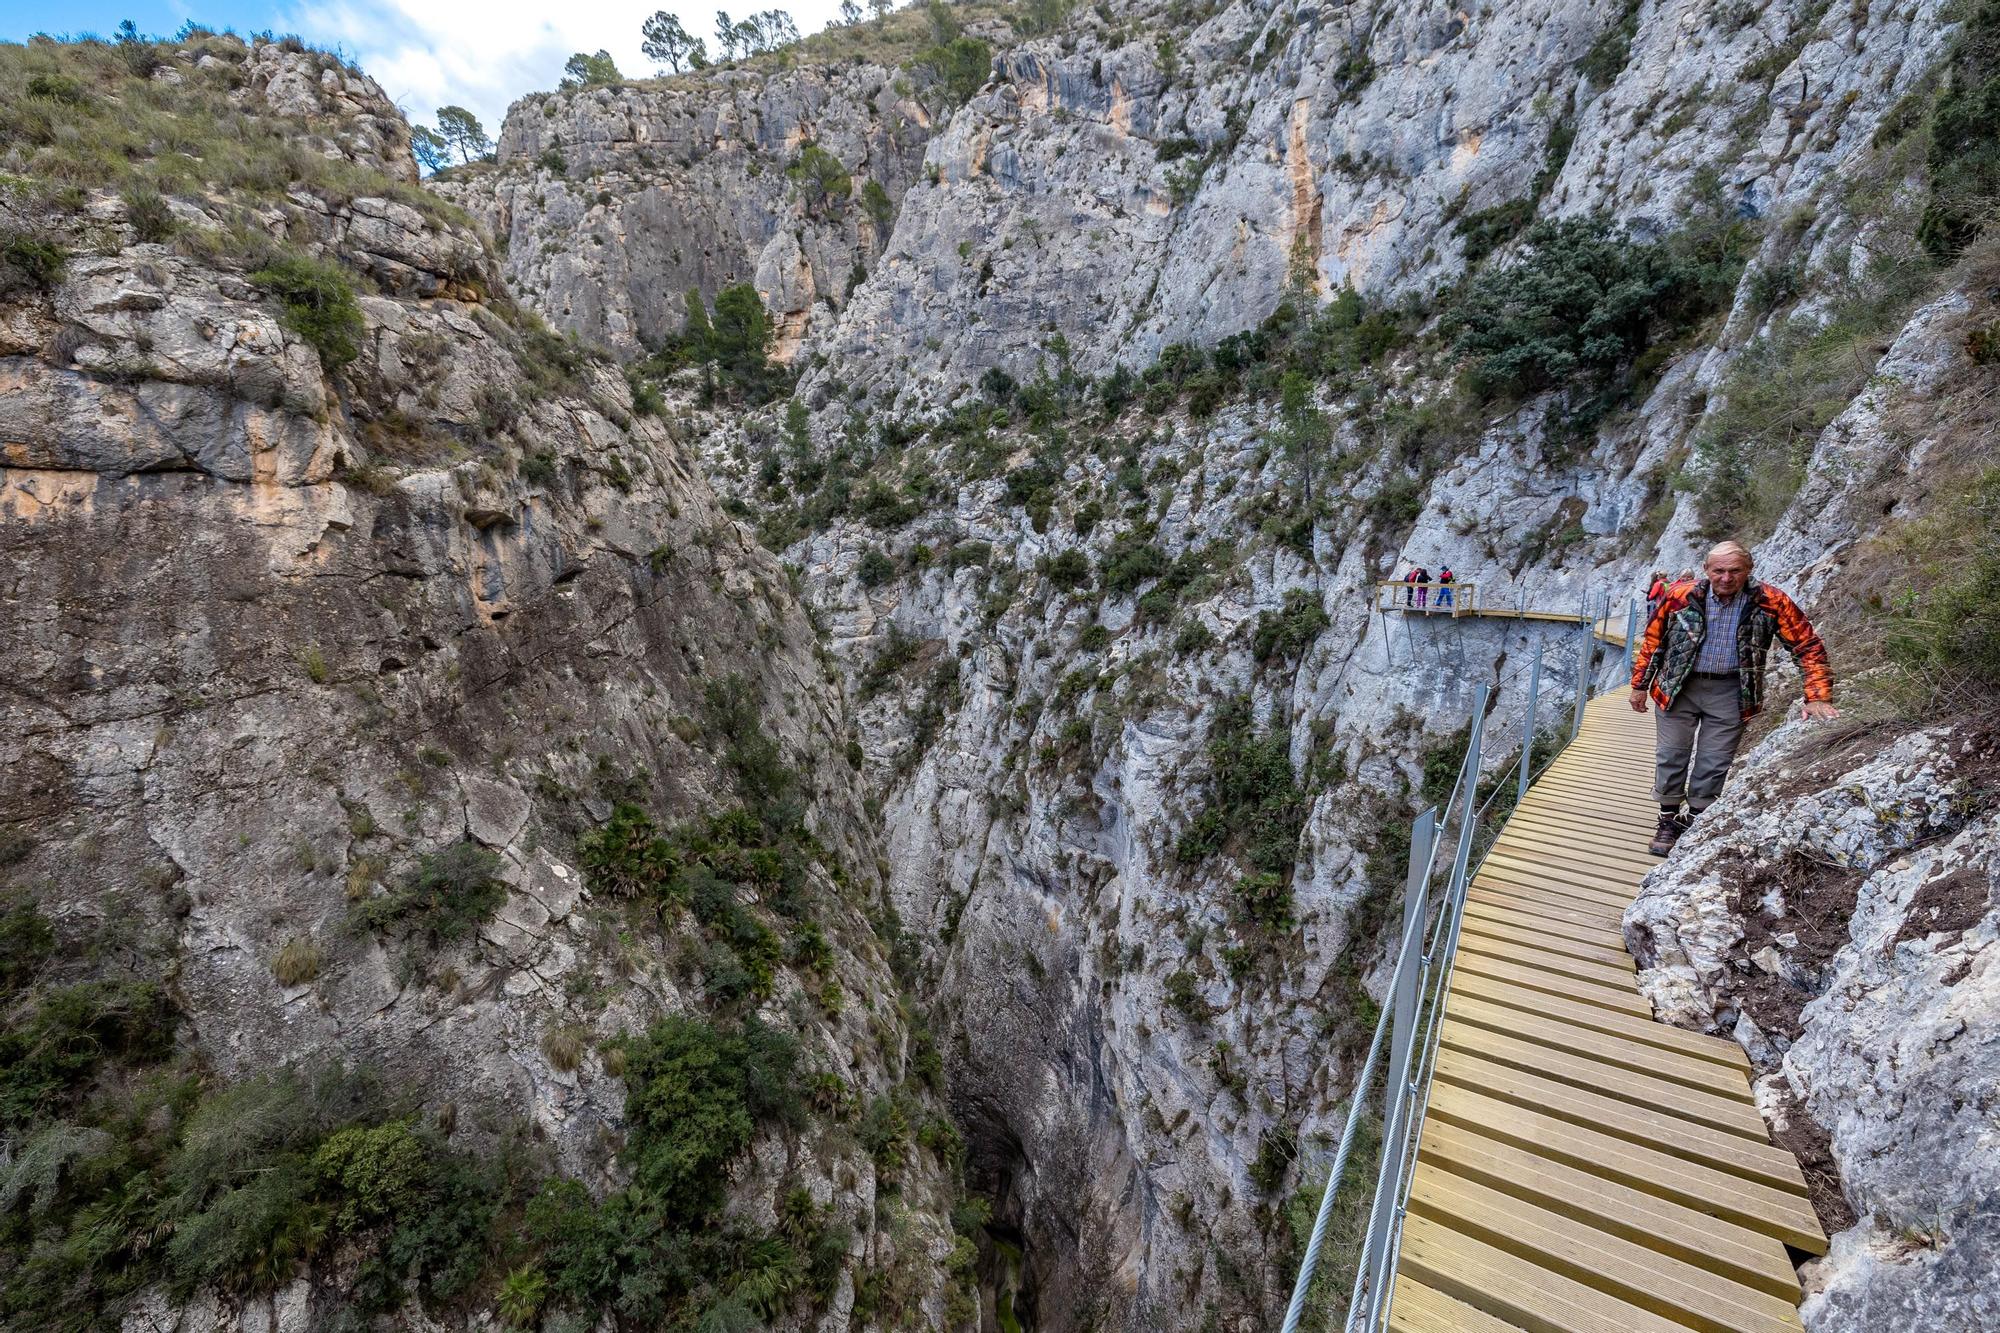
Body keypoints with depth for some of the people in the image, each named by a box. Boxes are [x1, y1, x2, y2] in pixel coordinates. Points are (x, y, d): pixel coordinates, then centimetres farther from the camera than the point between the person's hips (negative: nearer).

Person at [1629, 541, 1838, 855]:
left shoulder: (1770, 602, -8)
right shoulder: (1681, 595, -9)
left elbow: (1808, 646, -3)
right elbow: (1652, 640, 1)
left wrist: (1817, 697, -12)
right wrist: (1639, 685, 3)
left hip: (1730, 692, 1)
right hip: (1678, 688, 0)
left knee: (1715, 763, 7)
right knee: (1671, 755, 5)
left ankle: (1696, 819, 25)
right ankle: (1668, 821, 18)